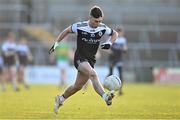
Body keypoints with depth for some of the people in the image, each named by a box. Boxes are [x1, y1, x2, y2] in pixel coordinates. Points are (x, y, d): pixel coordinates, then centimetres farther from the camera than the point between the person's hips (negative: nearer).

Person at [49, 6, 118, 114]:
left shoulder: (102, 28, -3)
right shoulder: (80, 27, -12)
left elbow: (115, 34, 14)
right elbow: (66, 31, 5)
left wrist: (109, 43, -5)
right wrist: (56, 44, 9)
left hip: (91, 60, 5)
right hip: (80, 58, -5)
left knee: (78, 86, 8)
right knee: (93, 74, -32)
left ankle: (60, 99, 32)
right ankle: (105, 96, -47)